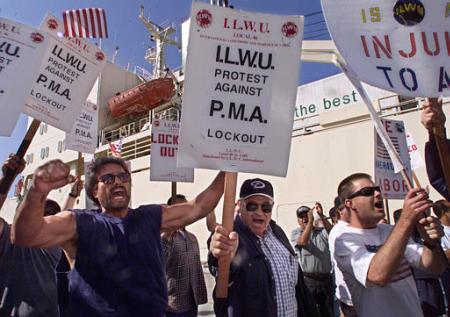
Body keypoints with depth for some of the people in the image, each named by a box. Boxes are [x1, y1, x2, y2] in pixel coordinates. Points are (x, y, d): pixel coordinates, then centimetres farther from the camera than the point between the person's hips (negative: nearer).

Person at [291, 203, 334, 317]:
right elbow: (303, 241, -18)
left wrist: (322, 216, -24)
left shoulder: (322, 231, 6)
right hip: (307, 280, -2)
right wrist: (311, 221, -21)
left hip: (326, 279, 2)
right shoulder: (295, 232, 1)